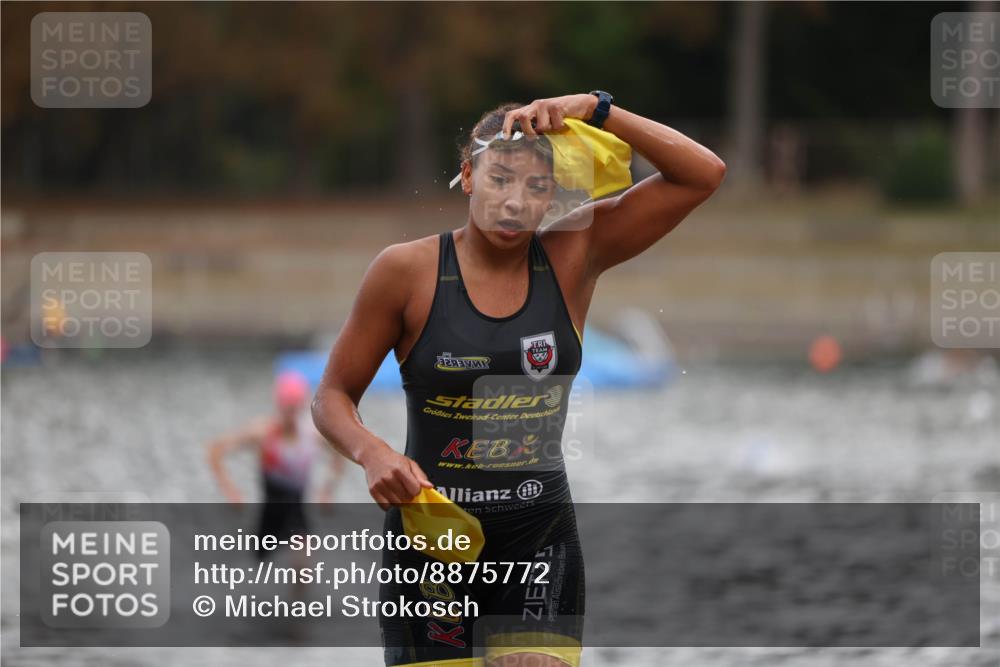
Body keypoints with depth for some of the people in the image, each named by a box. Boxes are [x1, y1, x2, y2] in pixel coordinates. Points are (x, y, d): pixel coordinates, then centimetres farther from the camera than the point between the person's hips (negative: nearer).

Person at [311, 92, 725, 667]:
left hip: (540, 540, 1)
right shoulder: (408, 271, -7)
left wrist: (594, 108, -14)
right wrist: (372, 453, -20)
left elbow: (705, 174, -5)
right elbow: (333, 397, 1)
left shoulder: (573, 258, -1)